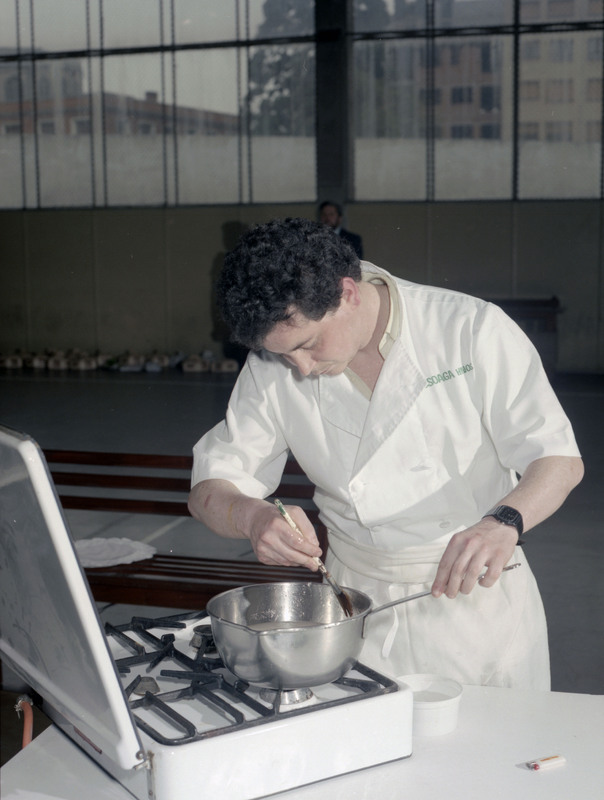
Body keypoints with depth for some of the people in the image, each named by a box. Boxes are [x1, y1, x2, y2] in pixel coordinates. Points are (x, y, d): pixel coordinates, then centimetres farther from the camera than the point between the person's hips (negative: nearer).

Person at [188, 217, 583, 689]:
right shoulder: (274, 367, -7)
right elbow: (209, 490, -5)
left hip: (479, 600, -1)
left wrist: (503, 523, -35)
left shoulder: (470, 329, -15)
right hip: (359, 604, 2)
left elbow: (560, 460, -14)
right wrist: (253, 516, -29)